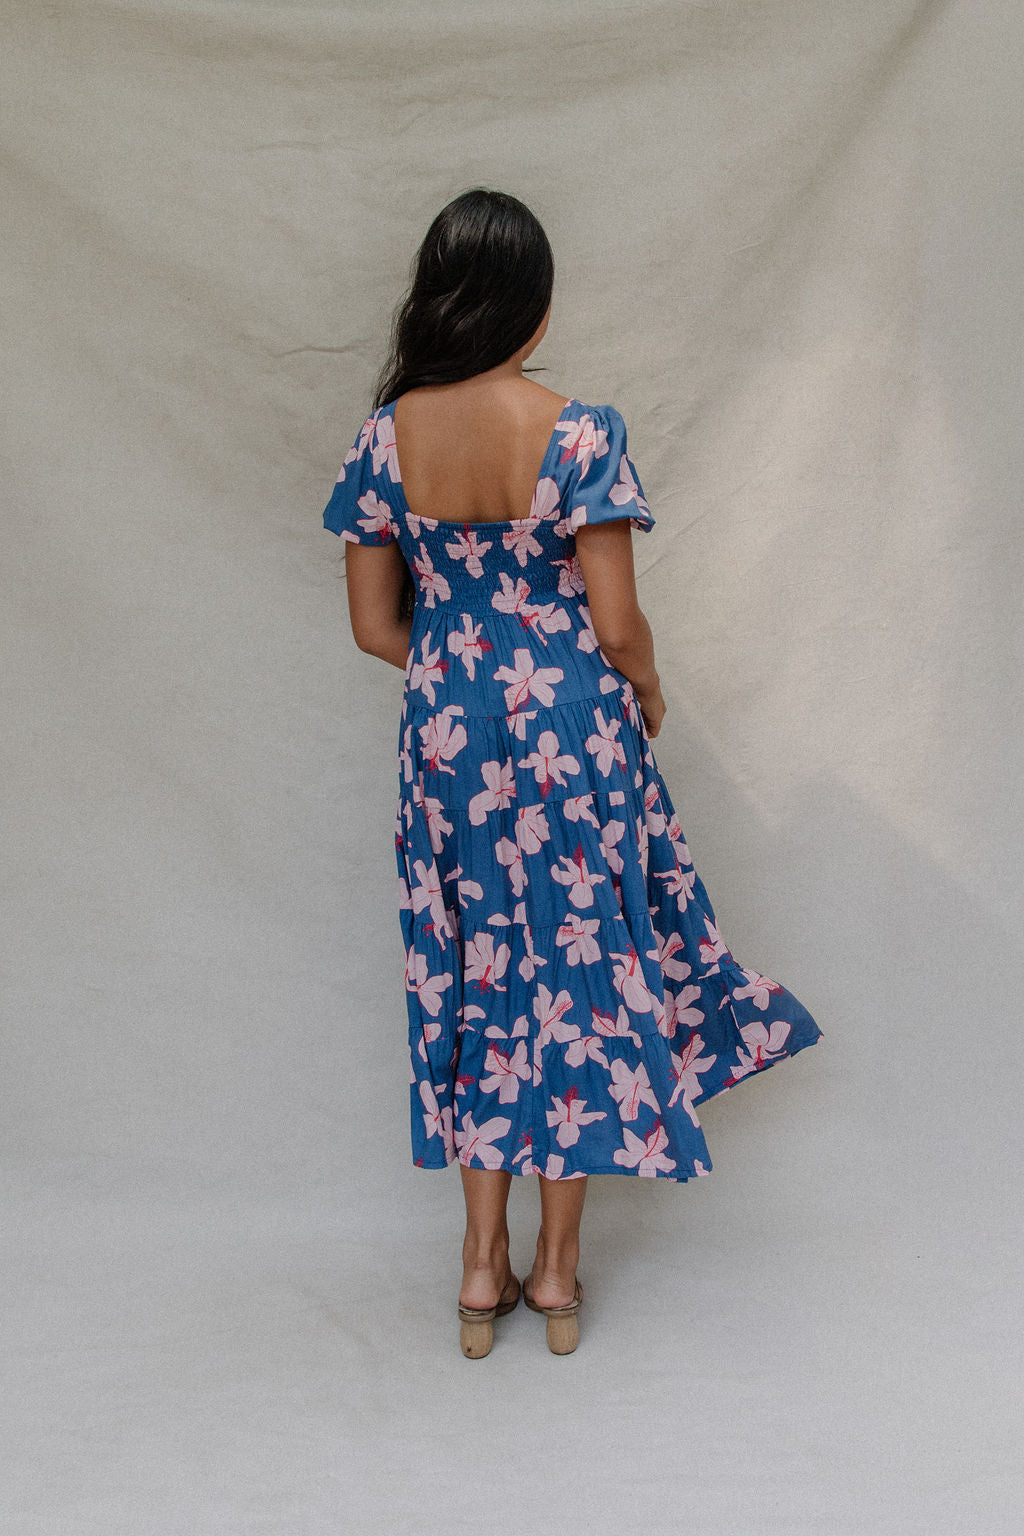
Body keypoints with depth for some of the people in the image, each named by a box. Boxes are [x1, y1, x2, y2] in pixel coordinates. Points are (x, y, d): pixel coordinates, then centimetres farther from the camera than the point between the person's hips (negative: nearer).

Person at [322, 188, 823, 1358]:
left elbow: (373, 626, 0)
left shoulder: (386, 437, -5)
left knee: (476, 977, 15)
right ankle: (556, 1270, 22)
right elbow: (618, 624, -13)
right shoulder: (579, 434, -15)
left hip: (445, 737, 3)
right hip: (570, 735, -3)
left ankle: (483, 1266, 23)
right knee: (580, 970, 11)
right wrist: (648, 694, 8)